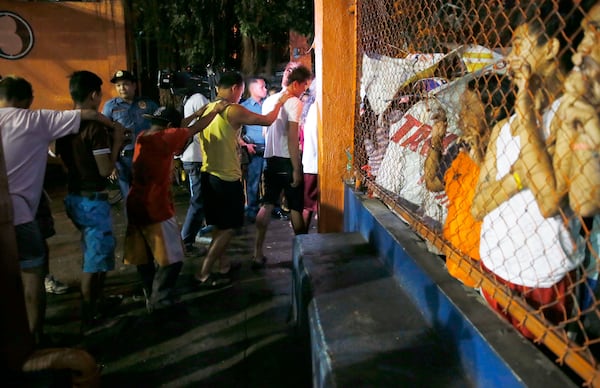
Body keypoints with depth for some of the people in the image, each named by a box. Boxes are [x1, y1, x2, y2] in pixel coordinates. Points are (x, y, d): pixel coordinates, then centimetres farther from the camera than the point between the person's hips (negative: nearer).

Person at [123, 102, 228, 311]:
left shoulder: (142, 136, 6)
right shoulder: (163, 138, -16)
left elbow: (179, 128, 19)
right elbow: (194, 129, -8)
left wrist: (197, 113, 24)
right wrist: (216, 110, 5)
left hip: (136, 206, 9)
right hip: (156, 209, -9)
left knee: (143, 257, 18)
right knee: (172, 259, 2)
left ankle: (151, 297, 31)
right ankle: (159, 301, 7)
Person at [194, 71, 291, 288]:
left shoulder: (207, 109, 7)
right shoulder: (234, 111, -15)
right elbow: (268, 120, -7)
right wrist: (280, 102, 10)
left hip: (208, 174, 8)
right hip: (227, 178, -8)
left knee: (220, 225, 20)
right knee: (229, 227, 3)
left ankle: (222, 265, 31)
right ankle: (203, 274, 4)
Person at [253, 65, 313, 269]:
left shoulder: (269, 100, 11)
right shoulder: (294, 102, -12)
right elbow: (292, 138, -19)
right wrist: (296, 169, -16)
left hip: (271, 159, 7)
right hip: (287, 161, -7)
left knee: (267, 205, 9)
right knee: (296, 208, 6)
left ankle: (258, 254, 10)